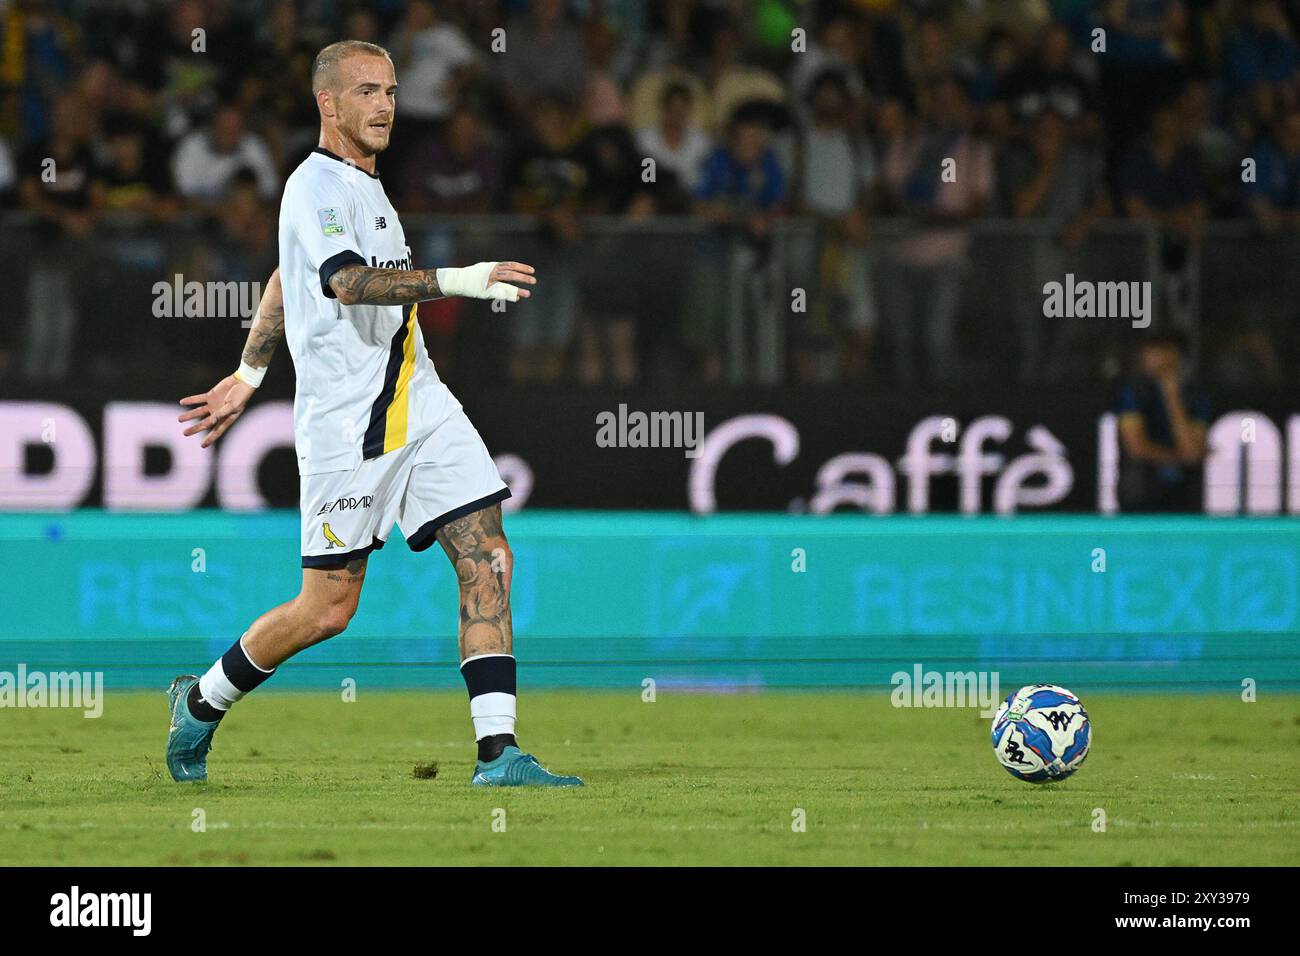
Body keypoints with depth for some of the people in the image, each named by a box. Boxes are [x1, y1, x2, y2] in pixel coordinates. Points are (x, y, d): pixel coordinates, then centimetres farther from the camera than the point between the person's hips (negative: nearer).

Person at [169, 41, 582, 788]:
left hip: (420, 406, 8)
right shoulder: (315, 186, -11)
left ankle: (498, 753, -9)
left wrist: (248, 375, 35)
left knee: (488, 562, -7)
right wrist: (456, 280, -39)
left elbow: (286, 278, 30)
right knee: (330, 607, -2)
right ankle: (203, 703, 21)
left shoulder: (364, 185, 17)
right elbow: (349, 281, -29)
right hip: (345, 420, -8)